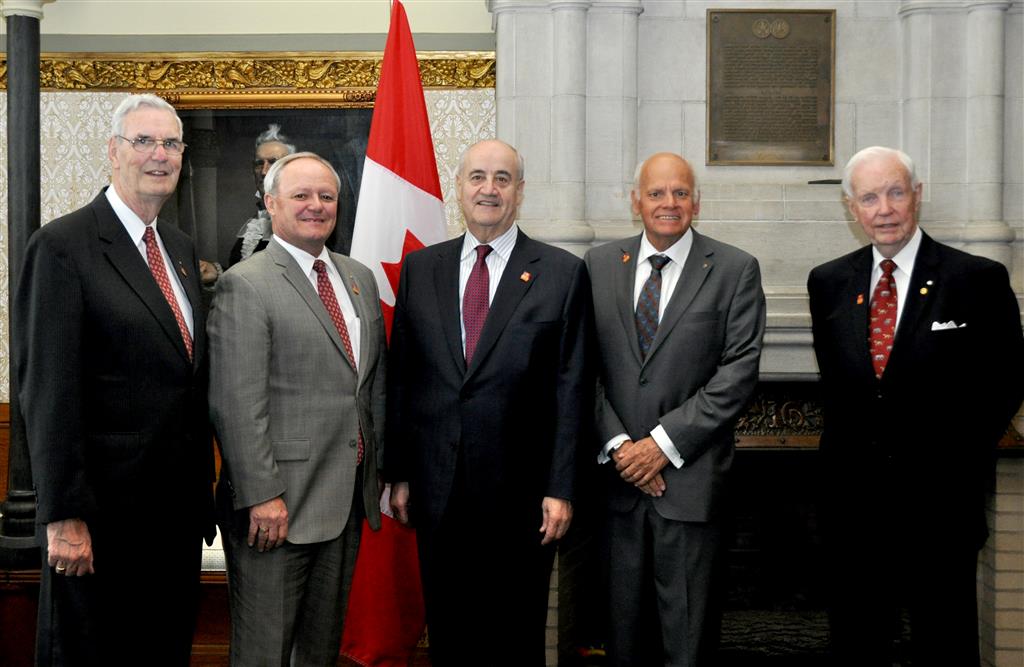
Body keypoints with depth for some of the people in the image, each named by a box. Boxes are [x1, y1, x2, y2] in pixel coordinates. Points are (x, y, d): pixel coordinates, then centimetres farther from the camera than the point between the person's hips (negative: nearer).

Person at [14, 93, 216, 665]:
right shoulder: (62, 246, -10)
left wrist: (204, 486, 15)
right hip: (104, 511, -7)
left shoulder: (182, 249, 13)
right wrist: (64, 516, -18)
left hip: (180, 508, 7)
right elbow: (49, 389, -15)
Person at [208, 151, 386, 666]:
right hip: (277, 505, -7)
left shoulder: (360, 278, 13)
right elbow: (236, 404, -16)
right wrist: (260, 496, -20)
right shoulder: (245, 285, -10)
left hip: (348, 499, 7)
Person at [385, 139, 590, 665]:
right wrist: (397, 474, 5)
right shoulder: (420, 268, 7)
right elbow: (399, 377, 8)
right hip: (437, 489, 3)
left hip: (520, 491, -2)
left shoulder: (562, 273, -1)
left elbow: (570, 389, -3)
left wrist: (560, 488, -7)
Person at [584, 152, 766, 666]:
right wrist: (618, 445, -8)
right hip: (616, 472, 3)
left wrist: (665, 442, -12)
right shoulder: (599, 264, 8)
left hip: (690, 476, -2)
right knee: (624, 625, 11)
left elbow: (739, 373, -8)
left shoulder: (735, 270, -1)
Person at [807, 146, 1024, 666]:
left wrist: (962, 456, -3)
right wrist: (843, 443, 7)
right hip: (852, 501, 3)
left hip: (939, 504, -3)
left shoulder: (979, 279, -6)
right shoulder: (827, 283, 6)